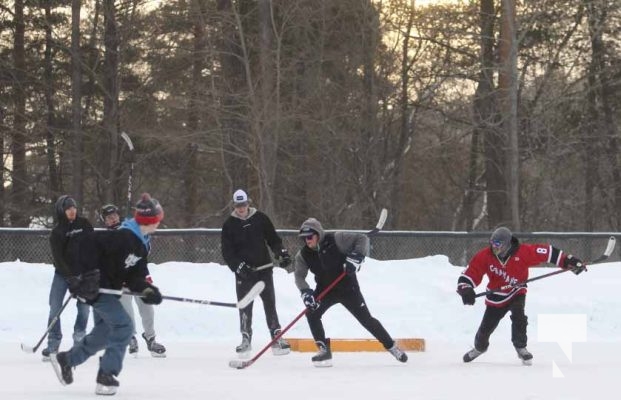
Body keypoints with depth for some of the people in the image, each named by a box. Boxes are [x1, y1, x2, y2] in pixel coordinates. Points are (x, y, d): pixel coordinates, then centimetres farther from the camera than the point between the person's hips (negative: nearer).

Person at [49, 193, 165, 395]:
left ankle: (65, 359, 35)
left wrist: (147, 290, -12)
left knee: (104, 333, 18)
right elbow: (92, 243, -30)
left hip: (109, 290, 10)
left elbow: (134, 275, 7)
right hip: (97, 288, -10)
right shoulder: (122, 237, -24)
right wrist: (84, 274, -31)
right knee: (123, 327, -14)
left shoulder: (142, 245, 7)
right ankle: (106, 377, -8)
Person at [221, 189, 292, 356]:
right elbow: (227, 252, -4)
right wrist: (239, 266, -17)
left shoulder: (260, 218, 2)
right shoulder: (229, 225, -1)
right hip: (243, 272, -1)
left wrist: (282, 253, -7)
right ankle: (246, 339, 8)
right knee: (245, 306, -1)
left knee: (270, 303, 0)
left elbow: (273, 238, 9)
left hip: (263, 268, 1)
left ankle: (276, 337, 2)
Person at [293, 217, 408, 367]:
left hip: (347, 287, -3)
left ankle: (391, 346, 16)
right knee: (312, 314, -20)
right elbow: (299, 275, -9)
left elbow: (362, 239, -19)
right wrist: (305, 291, -26)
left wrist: (356, 257, -32)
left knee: (366, 319, 0)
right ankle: (324, 350, -11)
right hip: (325, 290, 3)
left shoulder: (336, 239, -21)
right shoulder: (303, 254, -9)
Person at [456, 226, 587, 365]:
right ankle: (479, 347, 43)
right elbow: (468, 274, -17)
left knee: (518, 316, -30)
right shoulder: (485, 256, -20)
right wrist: (465, 290, -35)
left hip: (516, 292, -2)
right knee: (486, 327, 10)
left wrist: (569, 261, -23)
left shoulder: (522, 252, -24)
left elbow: (548, 252, -19)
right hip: (496, 296, 2)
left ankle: (521, 348, -11)